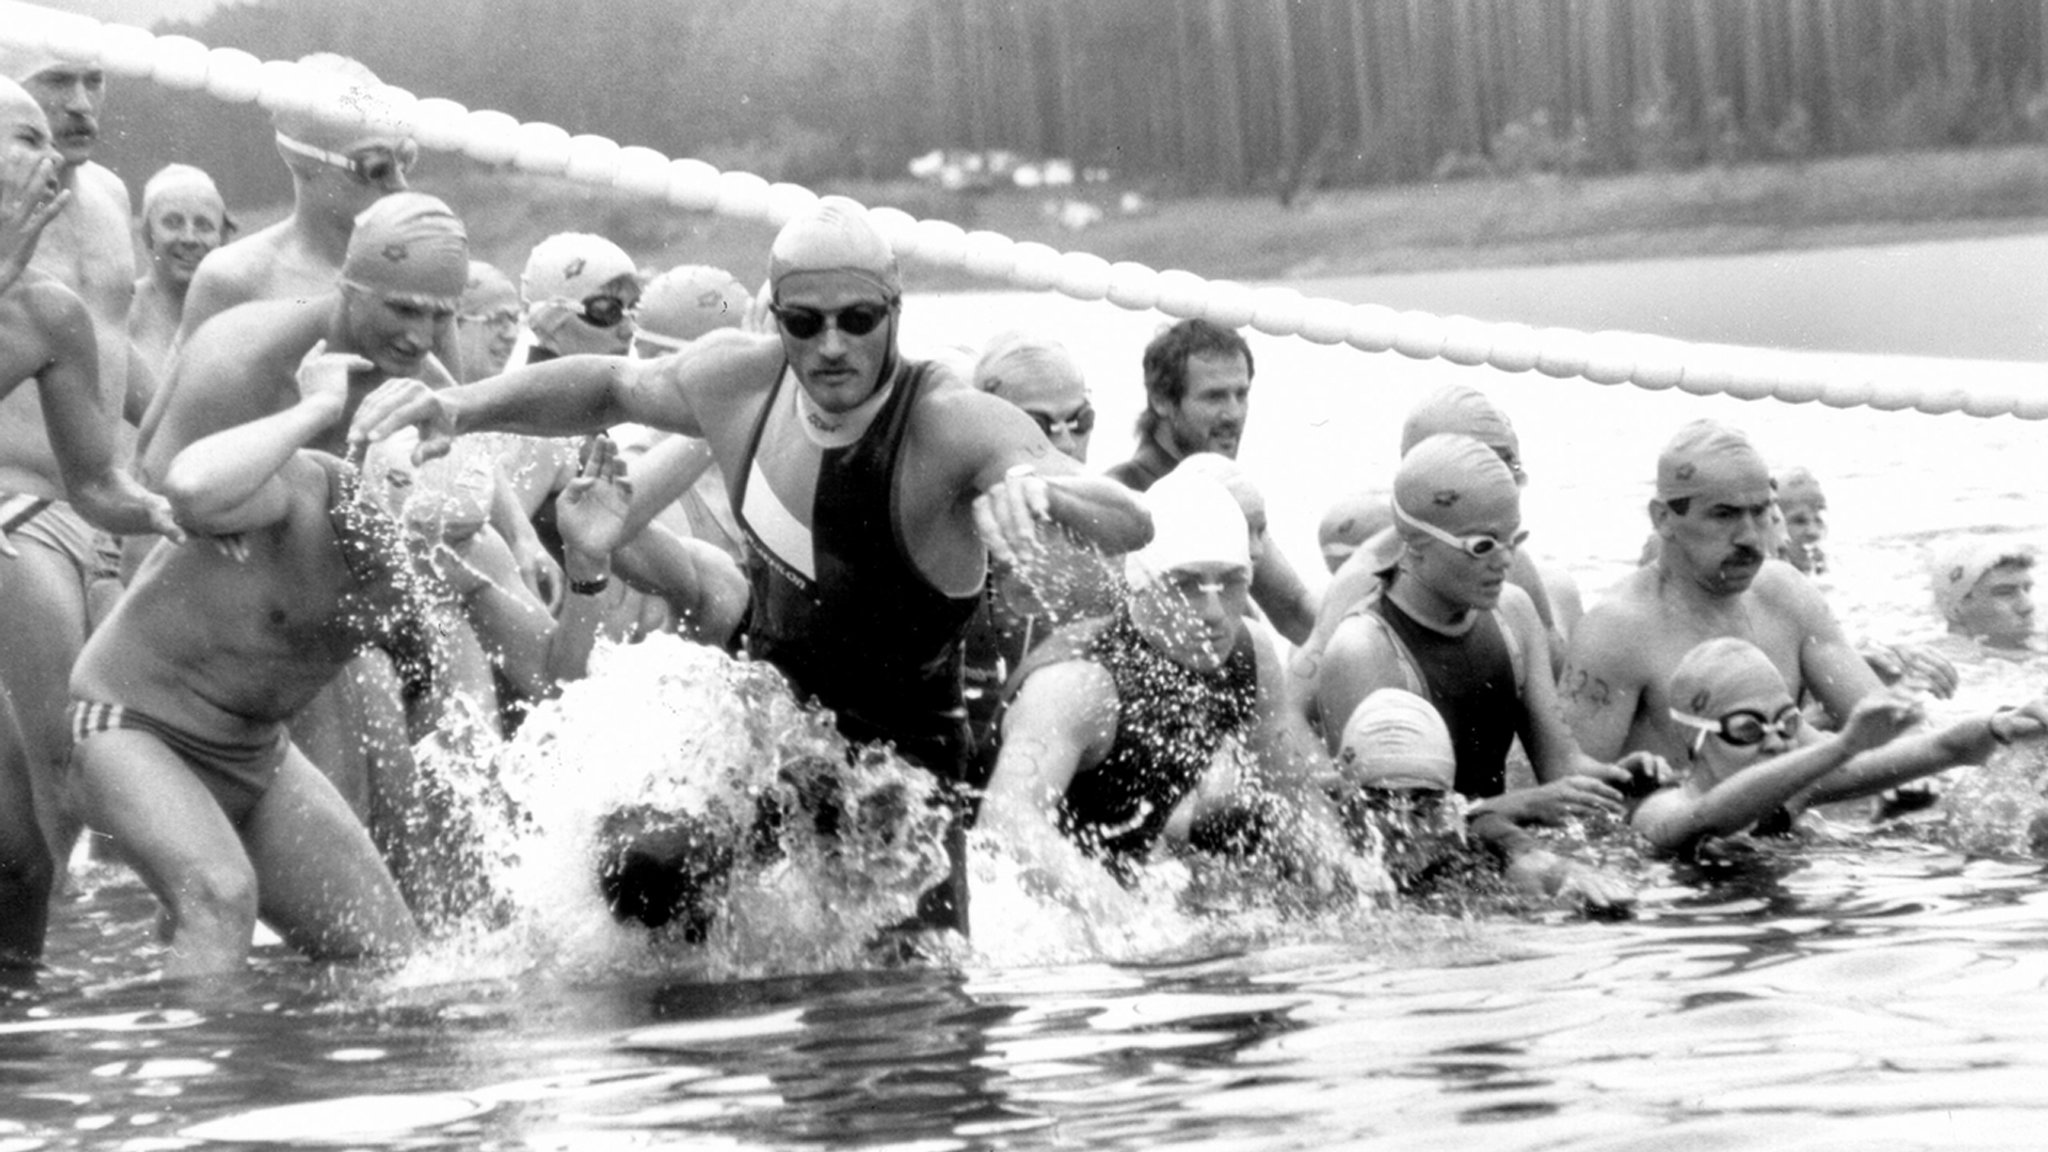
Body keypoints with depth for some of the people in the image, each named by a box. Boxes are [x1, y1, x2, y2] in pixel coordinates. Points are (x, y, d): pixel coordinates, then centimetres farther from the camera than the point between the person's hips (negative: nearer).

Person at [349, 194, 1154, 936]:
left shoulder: (955, 427, -25)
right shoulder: (740, 382, -8)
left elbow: (1131, 526, -38)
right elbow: (610, 388, 14)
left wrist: (1040, 487, -60)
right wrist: (460, 409, 0)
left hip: (899, 765, -4)